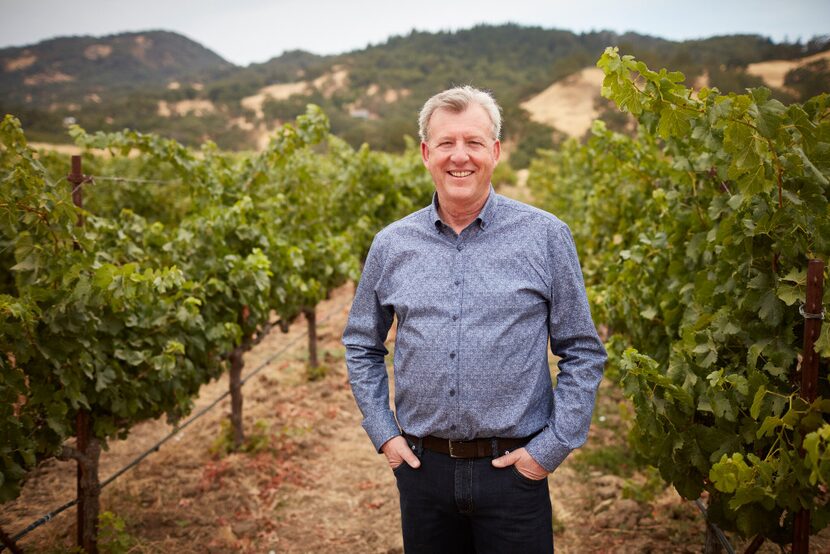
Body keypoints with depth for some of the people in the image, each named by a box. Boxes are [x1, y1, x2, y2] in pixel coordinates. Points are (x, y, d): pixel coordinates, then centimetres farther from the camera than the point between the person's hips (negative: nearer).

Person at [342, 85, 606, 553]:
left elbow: (582, 353, -1)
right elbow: (362, 346, 13)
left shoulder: (546, 237, -5)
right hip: (422, 466, 2)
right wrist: (383, 432, 4)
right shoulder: (391, 245, 2)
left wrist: (552, 447, -6)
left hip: (514, 470, -2)